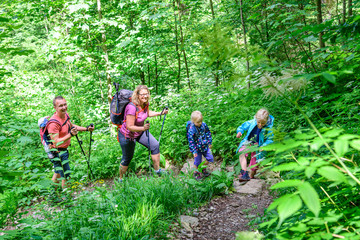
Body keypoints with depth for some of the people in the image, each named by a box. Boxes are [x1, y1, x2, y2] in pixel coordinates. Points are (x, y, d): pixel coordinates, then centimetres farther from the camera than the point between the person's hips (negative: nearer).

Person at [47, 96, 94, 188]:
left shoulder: (65, 115, 0)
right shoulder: (53, 123, -29)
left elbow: (71, 126, 20)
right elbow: (56, 143, -32)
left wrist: (87, 129, 12)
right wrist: (70, 135, -43)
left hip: (63, 150, 9)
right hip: (57, 152, -9)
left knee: (58, 173, 25)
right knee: (66, 177, 1)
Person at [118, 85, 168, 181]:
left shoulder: (145, 103, -8)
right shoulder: (132, 107, -34)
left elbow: (148, 113, 16)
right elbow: (129, 127, -33)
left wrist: (161, 113, 6)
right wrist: (143, 128, -46)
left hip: (140, 132, 7)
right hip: (127, 135, -7)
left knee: (155, 145, -1)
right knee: (127, 158, 8)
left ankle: (157, 170, 15)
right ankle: (121, 179, 30)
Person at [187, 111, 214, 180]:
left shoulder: (204, 125, -10)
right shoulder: (191, 130, -25)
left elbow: (208, 133, 8)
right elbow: (191, 141, -20)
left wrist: (210, 142, 12)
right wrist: (194, 151, -20)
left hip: (205, 146, 5)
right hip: (198, 149, -5)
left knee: (210, 159, 11)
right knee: (197, 162, 7)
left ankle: (203, 169, 35)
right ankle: (196, 172, 34)